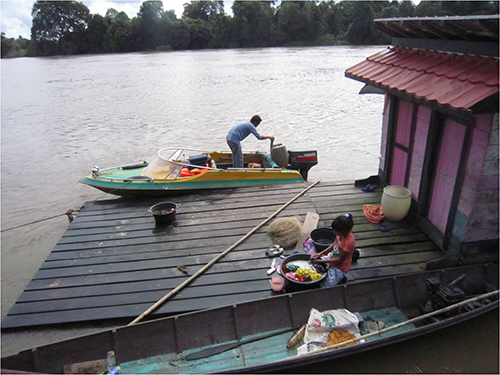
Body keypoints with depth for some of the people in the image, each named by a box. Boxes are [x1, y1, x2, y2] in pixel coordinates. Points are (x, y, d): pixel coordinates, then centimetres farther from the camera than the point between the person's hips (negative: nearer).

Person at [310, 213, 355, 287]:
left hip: (340, 267, -8)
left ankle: (341, 278, 12)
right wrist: (320, 253, -8)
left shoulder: (349, 242, -34)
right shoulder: (341, 233, -12)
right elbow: (333, 245, 5)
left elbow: (340, 260, -24)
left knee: (324, 285, -12)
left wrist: (321, 261, -23)